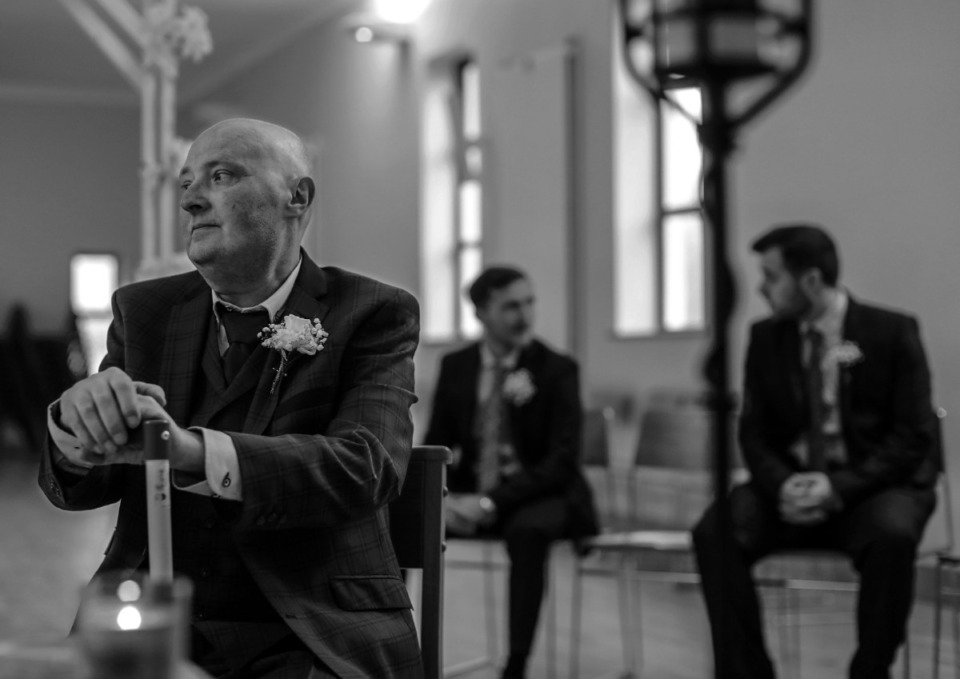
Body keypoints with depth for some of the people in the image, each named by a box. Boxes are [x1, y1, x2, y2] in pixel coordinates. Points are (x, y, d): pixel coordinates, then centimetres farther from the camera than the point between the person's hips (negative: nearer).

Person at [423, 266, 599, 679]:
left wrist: (492, 502, -25)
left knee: (527, 529, -38)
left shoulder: (557, 369, -7)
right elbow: (436, 446, 8)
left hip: (540, 496, -4)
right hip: (472, 494, 4)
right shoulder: (455, 366, 5)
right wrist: (443, 497, -16)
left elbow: (562, 461, -14)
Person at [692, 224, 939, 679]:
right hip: (791, 485, 3)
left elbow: (913, 437, -9)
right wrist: (782, 484, -16)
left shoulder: (892, 333, -6)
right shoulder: (766, 337, 6)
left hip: (873, 485, -3)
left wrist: (841, 487, -23)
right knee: (714, 532, -25)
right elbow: (754, 432, 6)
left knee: (891, 536, -37)